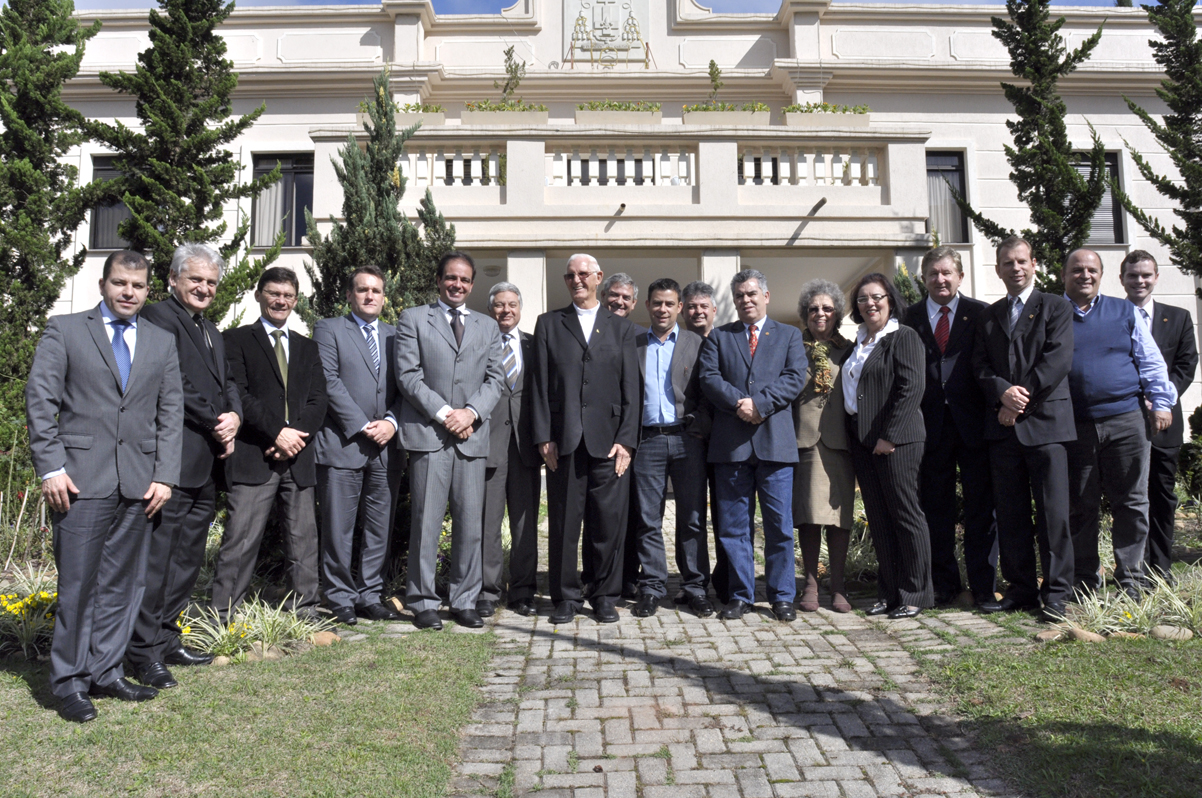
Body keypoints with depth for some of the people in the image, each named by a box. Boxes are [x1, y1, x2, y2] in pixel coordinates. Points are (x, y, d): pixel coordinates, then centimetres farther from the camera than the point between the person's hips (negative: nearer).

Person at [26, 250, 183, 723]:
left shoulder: (162, 343, 14)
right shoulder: (64, 330, 5)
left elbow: (171, 413, 11)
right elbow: (40, 400, -1)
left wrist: (164, 475, 2)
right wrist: (51, 468, -9)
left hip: (140, 483, 3)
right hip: (82, 478, -3)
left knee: (123, 583, 8)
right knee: (77, 584, 0)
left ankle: (105, 671, 21)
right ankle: (68, 682, 13)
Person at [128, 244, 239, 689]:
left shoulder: (212, 332, 22)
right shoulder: (158, 317, -6)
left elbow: (226, 384, 20)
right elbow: (175, 384, -15)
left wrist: (235, 416, -1)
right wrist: (217, 425, -11)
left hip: (206, 466, 9)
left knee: (188, 559, 15)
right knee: (156, 557, -4)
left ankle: (167, 638, 25)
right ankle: (144, 652, 5)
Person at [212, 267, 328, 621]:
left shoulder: (307, 348, 20)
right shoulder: (238, 340, 8)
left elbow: (318, 401, 10)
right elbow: (238, 395, -5)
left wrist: (296, 435, -8)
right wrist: (277, 432, -14)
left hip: (299, 458, 4)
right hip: (253, 456, -4)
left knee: (304, 539, 5)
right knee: (240, 541, -5)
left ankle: (305, 612, 12)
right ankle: (222, 616, 3)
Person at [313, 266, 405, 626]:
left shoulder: (395, 336, 17)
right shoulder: (329, 329, 5)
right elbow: (330, 383, -6)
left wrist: (391, 422, -7)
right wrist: (362, 426, -12)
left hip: (387, 446, 4)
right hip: (342, 444, -4)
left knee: (380, 528, 8)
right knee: (338, 529, 1)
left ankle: (370, 596, 18)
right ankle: (341, 599, 12)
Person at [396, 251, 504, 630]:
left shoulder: (487, 327, 19)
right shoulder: (413, 319, 8)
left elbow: (494, 379, 11)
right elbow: (408, 375, -1)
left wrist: (471, 412, -7)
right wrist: (444, 413, -10)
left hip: (472, 436, 3)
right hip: (428, 434, -3)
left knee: (471, 524, 4)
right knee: (426, 523, -2)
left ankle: (464, 601, 15)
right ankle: (423, 603, 9)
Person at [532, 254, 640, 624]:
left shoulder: (621, 327, 13)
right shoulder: (548, 324, 11)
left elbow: (631, 389, 6)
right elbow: (541, 385, 5)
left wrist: (626, 440, -4)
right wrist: (543, 437, -3)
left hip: (608, 440, 0)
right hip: (563, 440, 0)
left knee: (609, 523, 3)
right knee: (563, 523, 4)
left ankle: (605, 596, 17)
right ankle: (566, 597, 16)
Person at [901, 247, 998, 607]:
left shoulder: (980, 314, 4)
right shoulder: (911, 317, 7)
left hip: (973, 424, -1)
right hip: (931, 425, 2)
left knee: (980, 508, 4)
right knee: (936, 509, 9)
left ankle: (984, 585, 15)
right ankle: (944, 583, 21)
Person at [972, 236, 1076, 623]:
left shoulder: (1055, 308, 7)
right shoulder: (989, 316, 18)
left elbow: (1058, 360, -6)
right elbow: (980, 364, 8)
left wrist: (1022, 398, -12)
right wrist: (1003, 393, -11)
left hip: (1045, 421, -4)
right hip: (1003, 427, 4)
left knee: (1053, 512, -3)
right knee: (1011, 513, 6)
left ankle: (1056, 593, 5)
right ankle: (1021, 590, 15)